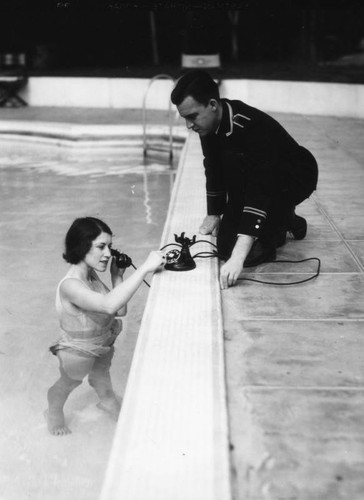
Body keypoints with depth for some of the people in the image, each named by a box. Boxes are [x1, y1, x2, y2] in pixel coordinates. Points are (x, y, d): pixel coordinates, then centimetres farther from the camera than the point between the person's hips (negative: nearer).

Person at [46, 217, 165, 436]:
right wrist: (145, 268, -57)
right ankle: (54, 411, 57)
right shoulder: (70, 286, -41)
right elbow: (109, 305, -58)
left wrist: (117, 277, -19)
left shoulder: (92, 274, -15)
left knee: (101, 375, 34)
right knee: (69, 383, 25)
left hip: (103, 342, 6)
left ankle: (108, 401, 65)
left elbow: (121, 310, -8)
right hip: (79, 351, -6)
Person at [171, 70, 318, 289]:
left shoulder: (252, 127, -37)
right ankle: (282, 219, 21)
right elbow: (213, 170, 5)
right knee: (226, 246, -4)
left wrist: (238, 258, -50)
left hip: (297, 178, -7)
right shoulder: (210, 124, -13)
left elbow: (260, 191, -44)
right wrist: (214, 213, 9)